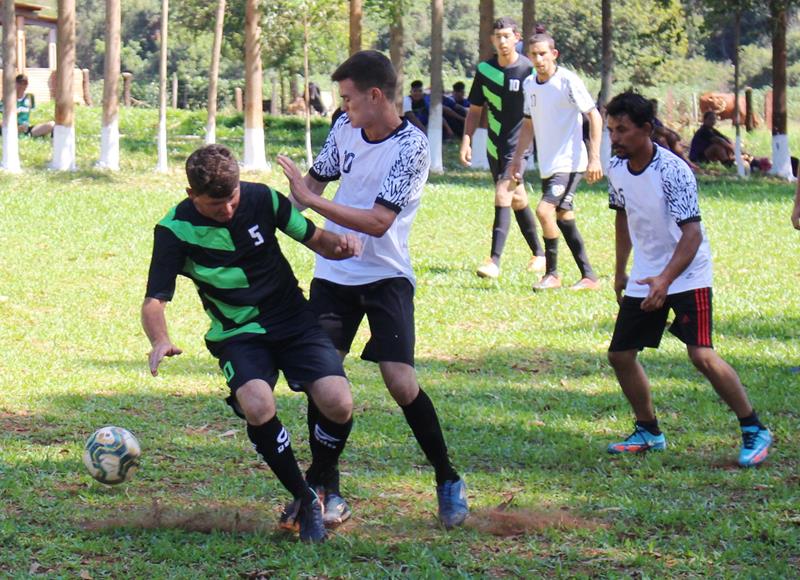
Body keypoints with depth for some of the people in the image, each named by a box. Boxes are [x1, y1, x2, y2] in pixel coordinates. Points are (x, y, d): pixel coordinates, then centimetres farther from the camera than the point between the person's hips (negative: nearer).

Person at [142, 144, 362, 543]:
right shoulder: (176, 229, -12)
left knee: (338, 405, -20)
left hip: (293, 320, 2)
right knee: (258, 407, -31)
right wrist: (160, 340, -35)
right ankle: (304, 499, -7)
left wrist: (339, 243, -18)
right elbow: (154, 301, -13)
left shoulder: (262, 199, -7)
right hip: (238, 334, -2)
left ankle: (322, 481, 13)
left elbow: (315, 240, 6)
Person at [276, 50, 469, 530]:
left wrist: (311, 199, -25)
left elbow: (378, 222, -25)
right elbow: (315, 180, 18)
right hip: (333, 271, 5)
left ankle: (448, 481, 4)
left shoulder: (411, 147, -18)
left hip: (386, 275, -5)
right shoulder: (344, 128, 1)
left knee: (400, 381, -13)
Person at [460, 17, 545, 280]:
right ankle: (538, 253, 29)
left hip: (518, 143, -5)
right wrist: (466, 142, 4)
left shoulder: (529, 70, -10)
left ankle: (494, 260, -19)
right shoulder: (485, 70, 4)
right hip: (494, 145, 5)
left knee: (503, 195, -17)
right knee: (516, 199, 14)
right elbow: (475, 110, 12)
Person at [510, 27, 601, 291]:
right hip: (547, 165, 8)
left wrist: (594, 158, -18)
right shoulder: (529, 84, 8)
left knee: (544, 210, -19)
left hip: (570, 163, -8)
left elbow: (594, 117, -12)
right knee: (563, 216, 11)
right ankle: (588, 276, 19)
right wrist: (517, 158, 17)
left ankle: (552, 273, -7)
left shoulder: (567, 81, -13)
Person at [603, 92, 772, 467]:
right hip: (644, 277, 7)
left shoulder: (673, 171, -23)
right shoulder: (616, 169, -1)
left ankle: (754, 432, -6)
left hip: (687, 276, -7)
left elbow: (692, 233, -26)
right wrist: (620, 271, 22)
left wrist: (665, 280, -37)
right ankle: (648, 432, 23)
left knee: (701, 355, -19)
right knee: (620, 354, 5)